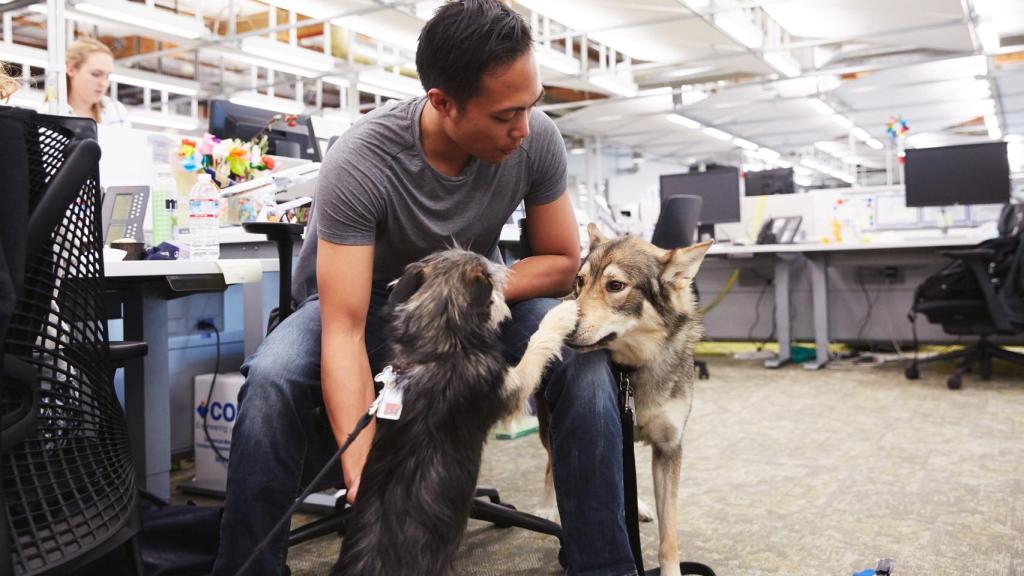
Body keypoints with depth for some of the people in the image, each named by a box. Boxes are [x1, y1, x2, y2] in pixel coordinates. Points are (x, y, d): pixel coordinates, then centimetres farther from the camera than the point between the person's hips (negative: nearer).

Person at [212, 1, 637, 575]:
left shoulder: (538, 139, -21)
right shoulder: (359, 162, -31)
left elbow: (562, 263, -8)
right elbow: (343, 333, -34)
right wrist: (362, 469, -46)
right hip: (373, 301, -2)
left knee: (583, 356, -27)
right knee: (273, 378, -32)